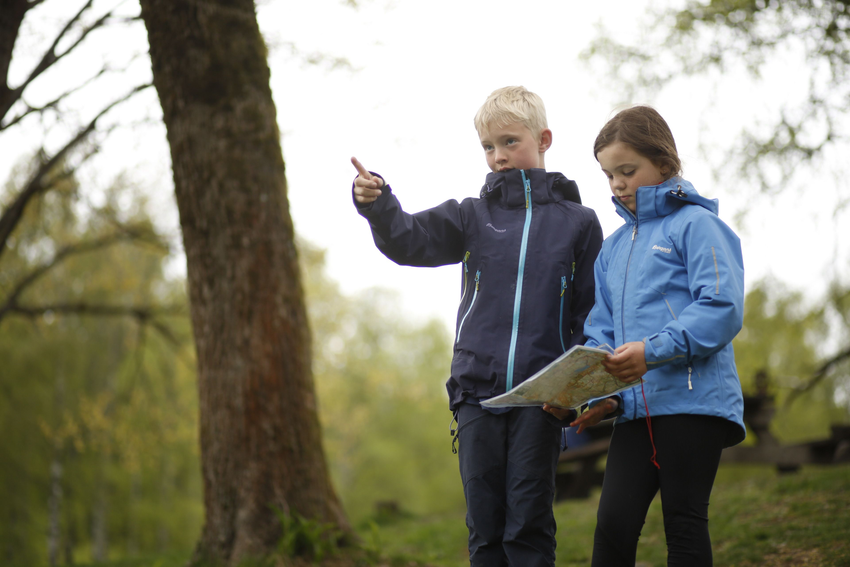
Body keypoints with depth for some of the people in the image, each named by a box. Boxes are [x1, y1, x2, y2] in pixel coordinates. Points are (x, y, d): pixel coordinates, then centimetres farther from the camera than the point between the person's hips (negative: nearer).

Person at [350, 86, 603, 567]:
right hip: (477, 391, 2)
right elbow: (410, 241, -4)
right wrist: (377, 204, -25)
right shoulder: (472, 216, 11)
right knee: (485, 525, 5)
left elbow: (592, 314, 6)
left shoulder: (578, 221, 7)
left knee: (529, 524, -3)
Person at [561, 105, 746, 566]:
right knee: (613, 520, -4)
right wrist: (599, 393, 0)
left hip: (695, 400, -6)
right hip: (636, 408, 6)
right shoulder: (613, 248, 19)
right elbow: (601, 331, 18)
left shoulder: (696, 225, -2)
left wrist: (654, 350, -23)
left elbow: (722, 309, -13)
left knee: (683, 523, -1)